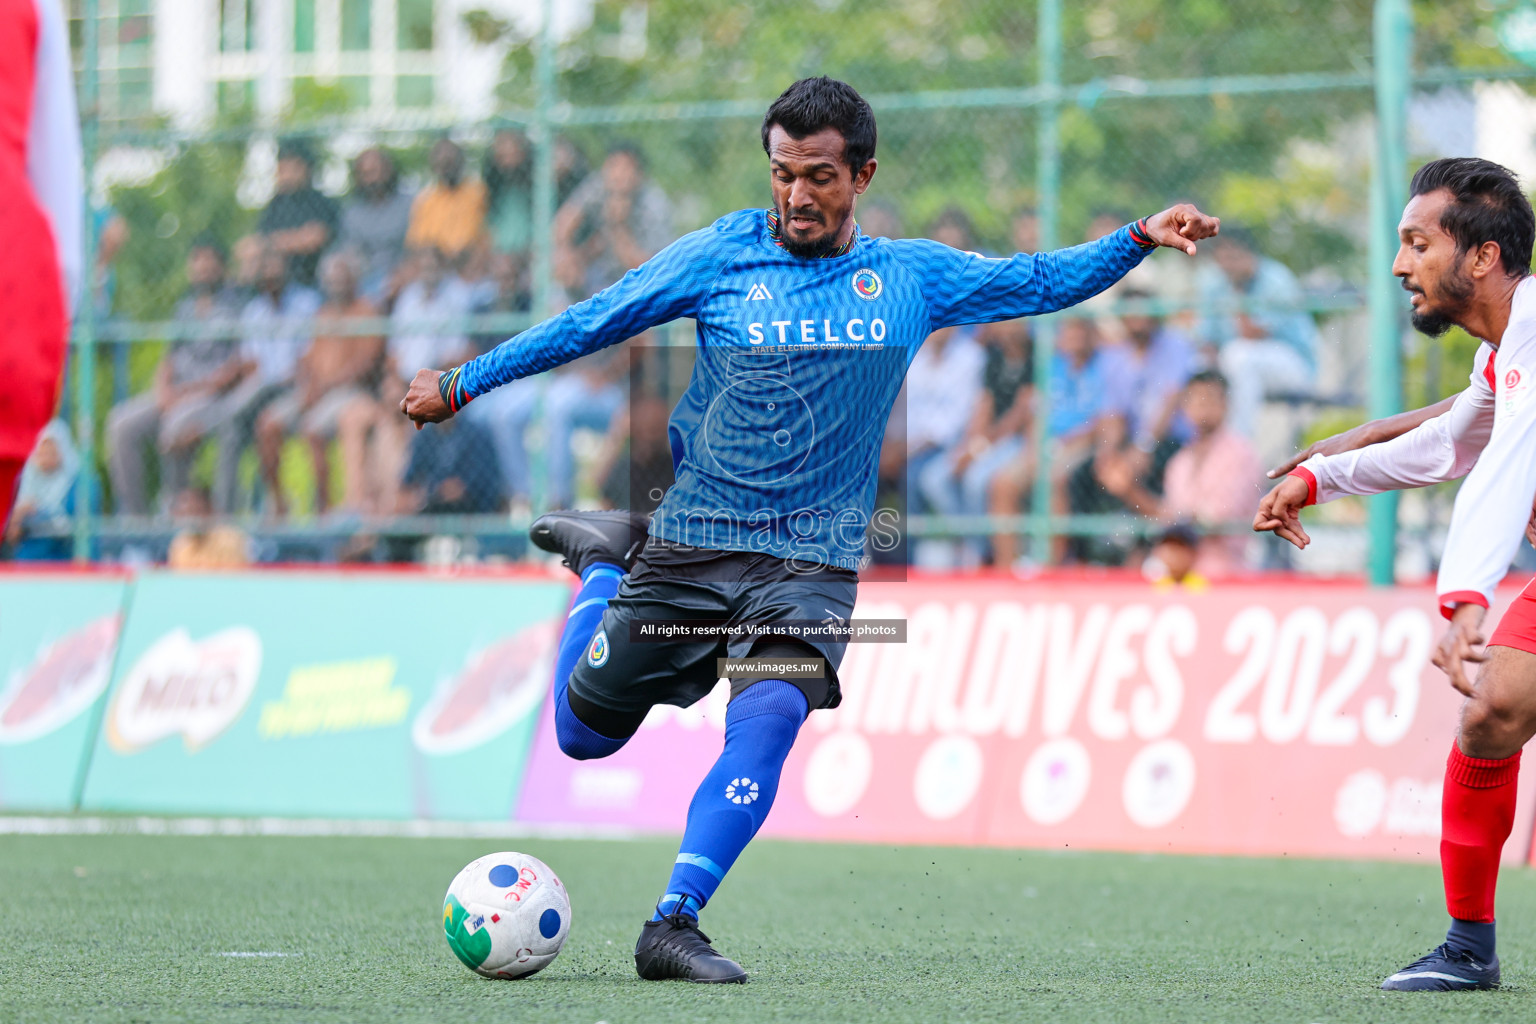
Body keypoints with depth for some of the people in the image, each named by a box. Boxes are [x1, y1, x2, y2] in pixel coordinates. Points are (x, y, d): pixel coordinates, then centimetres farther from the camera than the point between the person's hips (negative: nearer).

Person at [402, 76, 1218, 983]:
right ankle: (603, 559, 37)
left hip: (812, 560, 0)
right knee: (585, 733, 8)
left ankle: (674, 925, -26)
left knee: (769, 717, -26)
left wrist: (1138, 240, -7)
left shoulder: (912, 277, 7)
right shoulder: (720, 255, 1)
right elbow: (590, 324, 6)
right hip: (691, 543, 0)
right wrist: (464, 384, 6)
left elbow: (1040, 283, 9)